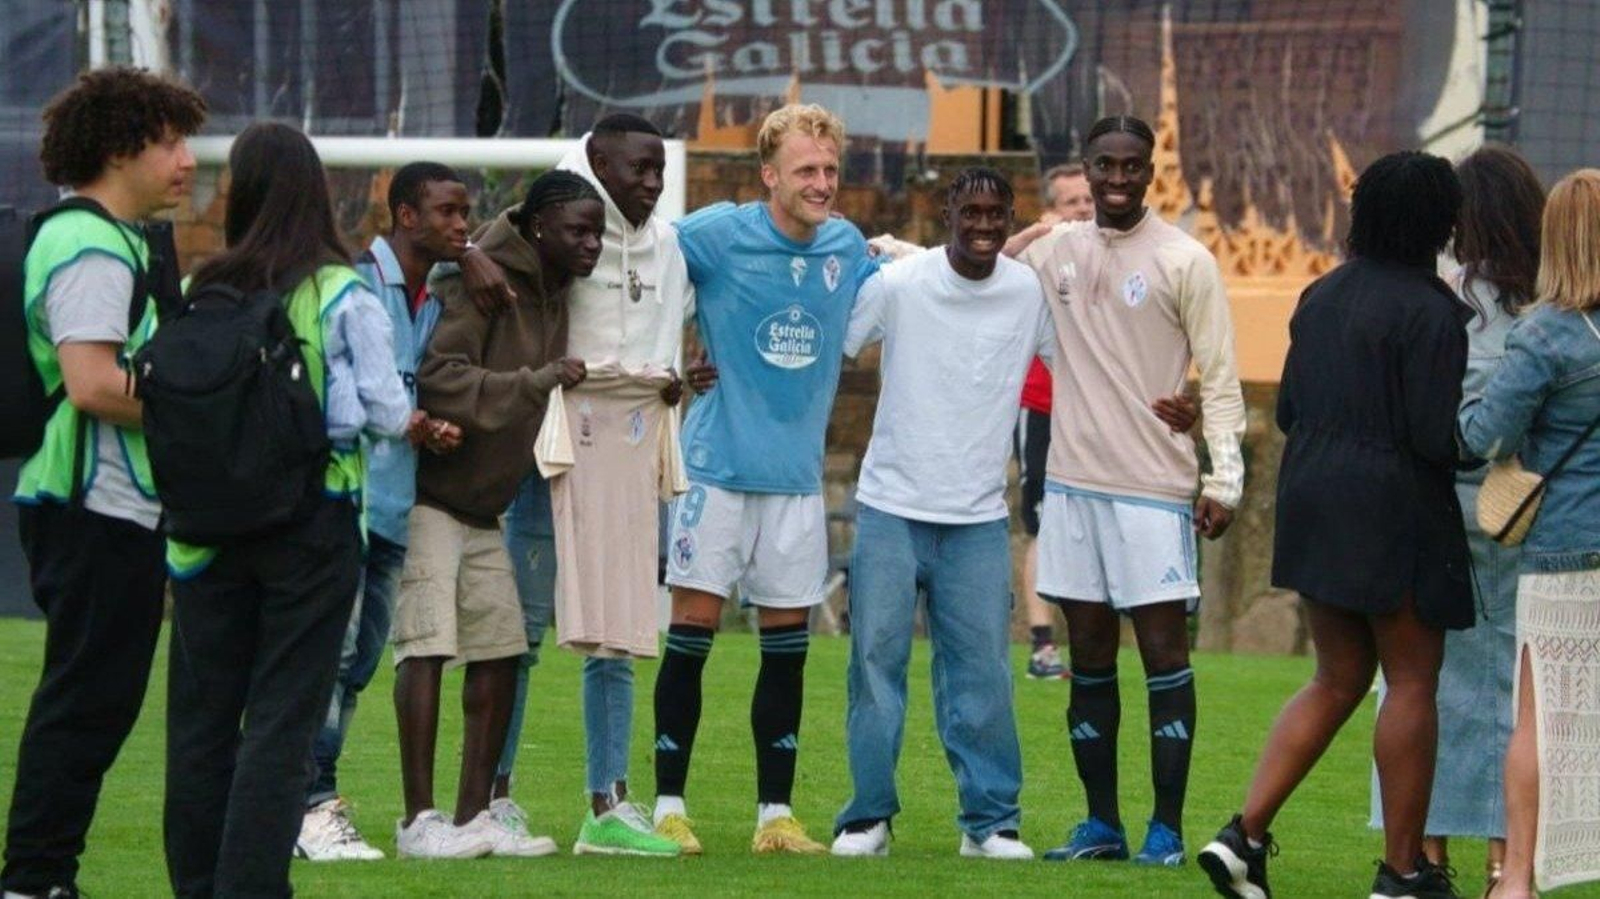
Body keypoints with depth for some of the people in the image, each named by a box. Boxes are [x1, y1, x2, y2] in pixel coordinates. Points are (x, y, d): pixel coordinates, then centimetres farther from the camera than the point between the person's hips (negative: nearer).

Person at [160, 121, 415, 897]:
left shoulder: (195, 294, -2)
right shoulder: (343, 297, -8)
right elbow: (387, 410, -6)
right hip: (313, 522, -2)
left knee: (201, 713, 11)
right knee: (283, 717, 0)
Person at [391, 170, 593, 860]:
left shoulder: (555, 296, 11)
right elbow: (439, 380, -26)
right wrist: (539, 383, -29)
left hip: (482, 509, 9)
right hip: (428, 497, -9)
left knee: (500, 651, 8)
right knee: (427, 646, -13)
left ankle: (474, 815, 15)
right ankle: (419, 822, -14)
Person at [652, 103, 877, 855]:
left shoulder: (847, 247, 6)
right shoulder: (718, 234, -9)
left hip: (797, 475, 4)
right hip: (718, 466, -4)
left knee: (788, 648, 5)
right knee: (691, 635, -3)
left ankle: (775, 814, 11)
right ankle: (669, 806, 5)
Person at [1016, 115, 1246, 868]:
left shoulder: (1184, 262, -4)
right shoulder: (1052, 252, 9)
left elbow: (1220, 380, -4)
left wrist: (1223, 478, -12)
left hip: (1155, 487, -4)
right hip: (1073, 481, 4)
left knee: (1164, 654, -4)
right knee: (1089, 657, 7)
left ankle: (1167, 828, 0)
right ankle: (1101, 823, 14)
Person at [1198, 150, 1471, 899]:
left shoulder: (1322, 297, 10)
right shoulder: (1430, 310, -14)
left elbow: (1289, 409, 14)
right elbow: (1436, 434, -18)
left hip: (1314, 501, 8)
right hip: (1394, 511, -8)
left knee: (1338, 679, 15)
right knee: (1412, 679, 3)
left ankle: (1245, 835, 4)